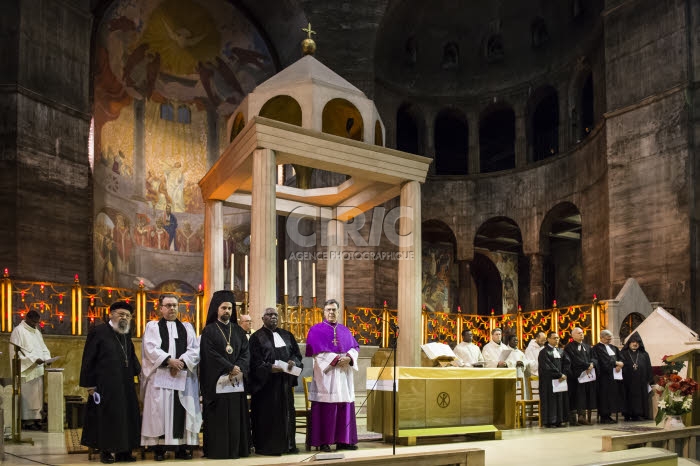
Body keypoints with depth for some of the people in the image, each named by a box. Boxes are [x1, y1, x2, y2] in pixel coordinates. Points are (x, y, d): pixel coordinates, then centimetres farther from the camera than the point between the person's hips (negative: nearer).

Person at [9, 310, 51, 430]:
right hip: (26, 370, -8)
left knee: (37, 395, 6)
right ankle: (27, 420, -3)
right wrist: (34, 360, -20)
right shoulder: (18, 331, -7)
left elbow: (43, 348, 20)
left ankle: (35, 418, 9)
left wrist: (47, 358, 0)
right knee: (28, 395, -7)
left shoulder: (36, 331, 17)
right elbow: (17, 351, -13)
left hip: (38, 370, 8)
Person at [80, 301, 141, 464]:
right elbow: (88, 359, -8)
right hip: (105, 385, -6)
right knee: (106, 417, 2)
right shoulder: (98, 332, -7)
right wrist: (89, 384, -11)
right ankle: (106, 451, 13)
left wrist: (139, 371, 2)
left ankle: (122, 450, 14)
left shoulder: (126, 335, 11)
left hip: (125, 385, 6)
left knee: (126, 417, 7)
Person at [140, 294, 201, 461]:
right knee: (160, 411, -6)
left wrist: (181, 362, -13)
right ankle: (159, 448, -3)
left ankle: (183, 447, 4)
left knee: (183, 411, 0)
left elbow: (194, 350, 4)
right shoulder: (152, 326, 9)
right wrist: (169, 360, -18)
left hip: (184, 376, 2)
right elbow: (151, 348, -6)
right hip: (160, 376, -2)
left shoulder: (187, 327, 16)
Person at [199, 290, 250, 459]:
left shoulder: (238, 330, 13)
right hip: (216, 380, -4)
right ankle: (218, 450, 0)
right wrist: (231, 368, -16)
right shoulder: (209, 331, -1)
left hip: (237, 380, 5)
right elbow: (211, 355, -11)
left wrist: (239, 369, -14)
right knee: (219, 416, -4)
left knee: (236, 415, 5)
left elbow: (246, 352, 4)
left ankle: (236, 448, 10)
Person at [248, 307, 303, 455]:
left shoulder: (286, 335, 16)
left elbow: (297, 353, 11)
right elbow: (255, 361, -8)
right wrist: (269, 368, -23)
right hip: (265, 381, -5)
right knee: (267, 414, -5)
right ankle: (266, 446, 1)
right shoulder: (257, 337, 0)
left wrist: (293, 361, -11)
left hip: (285, 381, 5)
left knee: (286, 412, 6)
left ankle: (288, 444, 12)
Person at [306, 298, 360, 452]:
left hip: (344, 374, 5)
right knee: (326, 408, -6)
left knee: (345, 407, 3)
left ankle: (343, 440, 8)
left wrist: (349, 358, -11)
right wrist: (336, 359, -17)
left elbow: (355, 347, 10)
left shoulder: (345, 330, 17)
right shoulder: (316, 330, 2)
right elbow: (318, 351, -9)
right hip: (326, 373, -5)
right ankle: (324, 441, -3)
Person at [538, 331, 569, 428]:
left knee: (561, 399, 4)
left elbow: (566, 363, 6)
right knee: (550, 399, -5)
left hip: (561, 379, 6)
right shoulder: (544, 352, -7)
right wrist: (560, 375, -15)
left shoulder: (561, 351, 14)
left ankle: (559, 420, 9)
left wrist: (564, 374, -10)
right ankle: (549, 421, -1)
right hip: (549, 380, -6)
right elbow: (548, 366, -15)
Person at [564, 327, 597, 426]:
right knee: (578, 396, -8)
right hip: (576, 376, -6)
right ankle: (574, 417, -6)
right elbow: (575, 360, -13)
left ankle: (584, 416, 7)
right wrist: (587, 365, -16)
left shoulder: (587, 346, 20)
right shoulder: (569, 347, -2)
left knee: (588, 397, 3)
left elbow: (593, 358, 9)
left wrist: (592, 364, -13)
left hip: (588, 374, 6)